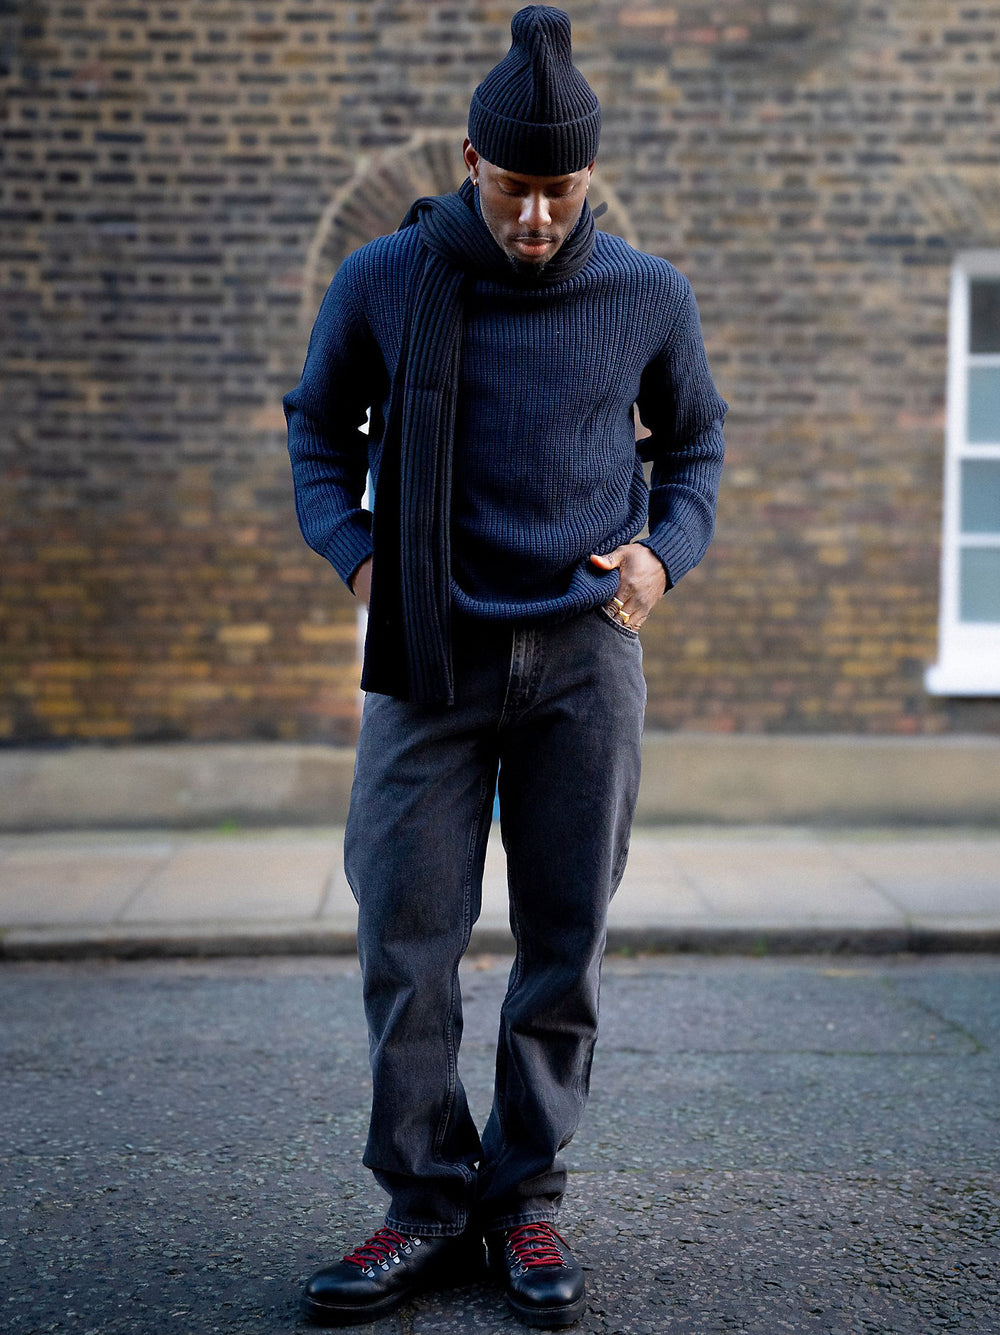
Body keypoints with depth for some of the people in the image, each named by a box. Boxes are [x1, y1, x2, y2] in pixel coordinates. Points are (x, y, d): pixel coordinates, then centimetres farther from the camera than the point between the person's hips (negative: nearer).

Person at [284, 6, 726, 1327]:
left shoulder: (647, 295, 2)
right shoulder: (383, 281, -1)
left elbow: (695, 440, 17)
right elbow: (319, 428, 14)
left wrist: (666, 550, 0)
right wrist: (356, 552, -2)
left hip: (585, 652, 1)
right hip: (432, 651, 0)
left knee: (565, 940, 4)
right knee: (405, 934, -3)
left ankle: (526, 1197, 17)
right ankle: (429, 1204, 11)